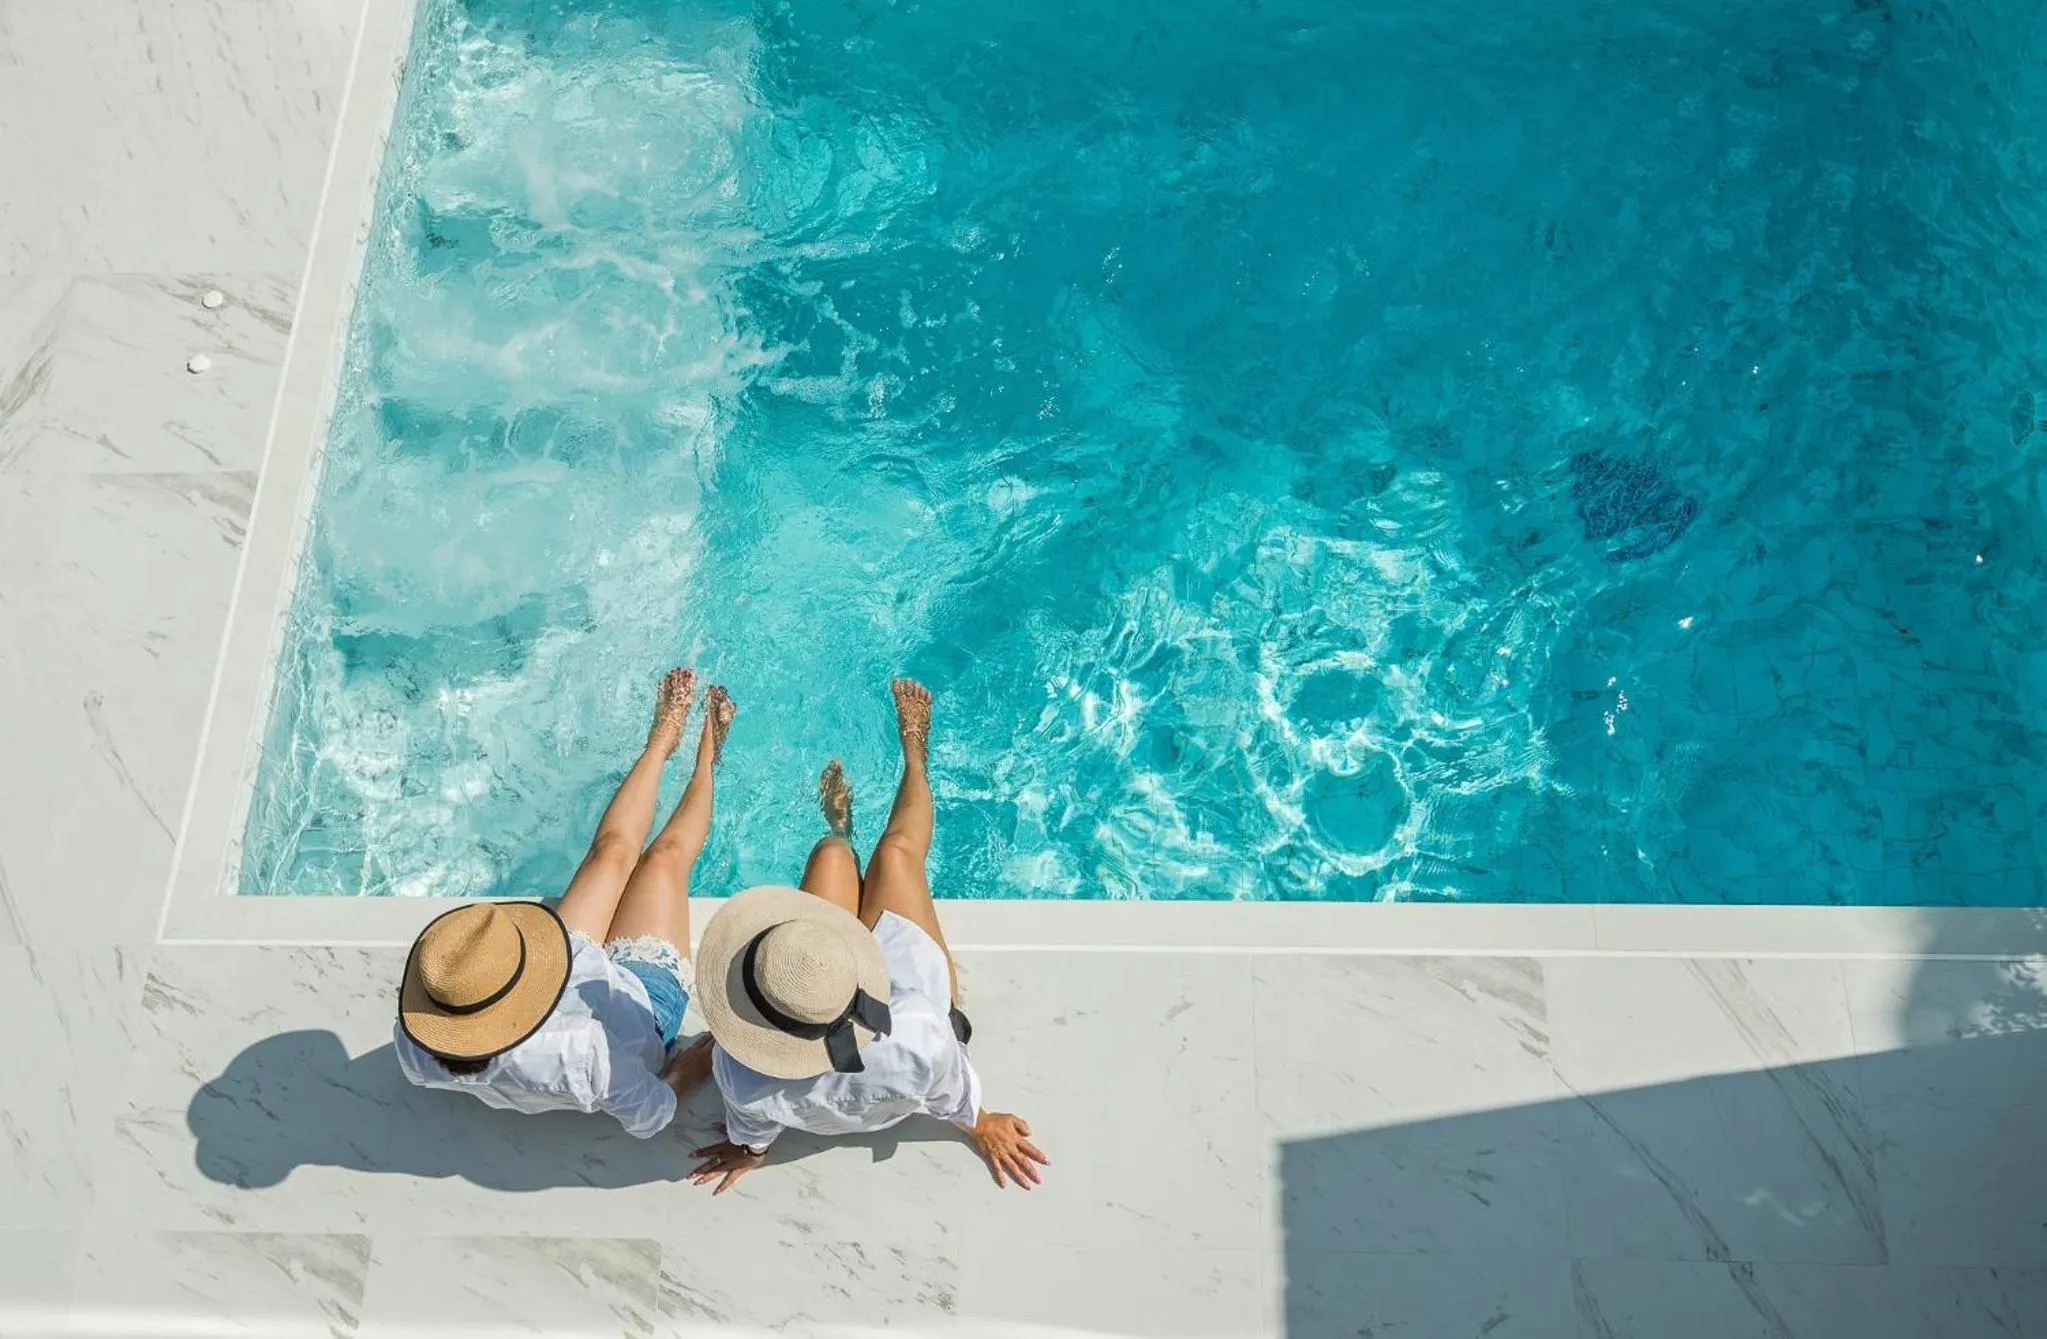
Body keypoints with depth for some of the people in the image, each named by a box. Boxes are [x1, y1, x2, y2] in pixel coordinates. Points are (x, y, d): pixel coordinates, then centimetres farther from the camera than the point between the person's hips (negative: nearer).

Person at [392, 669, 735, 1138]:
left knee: (613, 849, 16)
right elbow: (651, 1119, -32)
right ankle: (706, 763, 47)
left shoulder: (415, 1051, -36)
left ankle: (663, 738, 46)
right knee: (666, 856, 13)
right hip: (645, 1000, -4)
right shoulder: (581, 1055, -51)